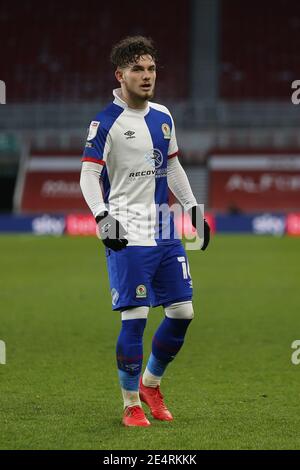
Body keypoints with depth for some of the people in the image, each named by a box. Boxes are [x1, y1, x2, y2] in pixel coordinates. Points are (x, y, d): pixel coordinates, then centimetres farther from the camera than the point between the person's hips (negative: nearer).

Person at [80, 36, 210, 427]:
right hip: (127, 235, -7)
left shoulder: (163, 116, 12)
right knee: (135, 318, -9)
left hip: (164, 230, 7)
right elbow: (88, 175, -11)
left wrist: (194, 209, 19)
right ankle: (131, 404, 4)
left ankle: (151, 382, 27)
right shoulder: (106, 122, -7)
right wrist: (103, 217, -24)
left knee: (182, 312, 6)